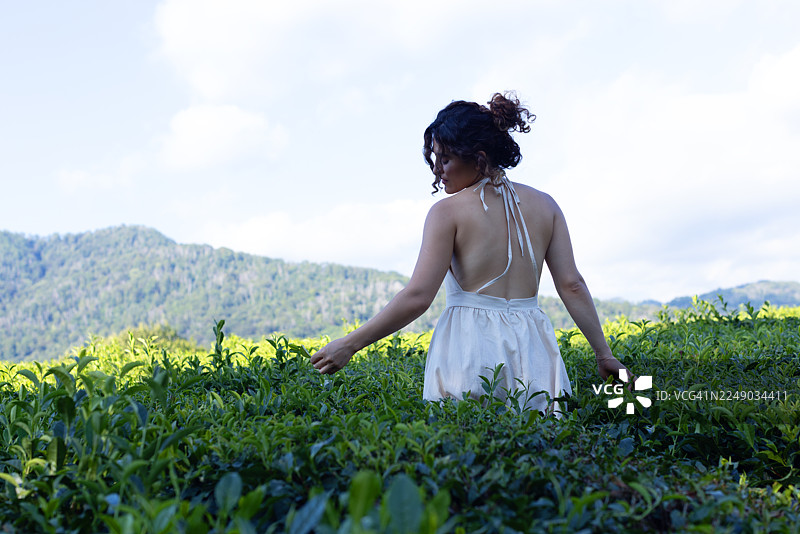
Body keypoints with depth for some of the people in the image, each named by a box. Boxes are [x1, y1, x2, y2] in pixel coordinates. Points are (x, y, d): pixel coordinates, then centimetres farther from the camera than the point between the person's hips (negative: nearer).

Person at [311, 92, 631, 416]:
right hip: (532, 348, 4)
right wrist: (604, 353, 13)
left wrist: (349, 344, -5)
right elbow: (572, 285, 5)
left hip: (469, 346, -4)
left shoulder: (447, 212, -5)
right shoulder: (543, 205, 8)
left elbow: (417, 296, -10)